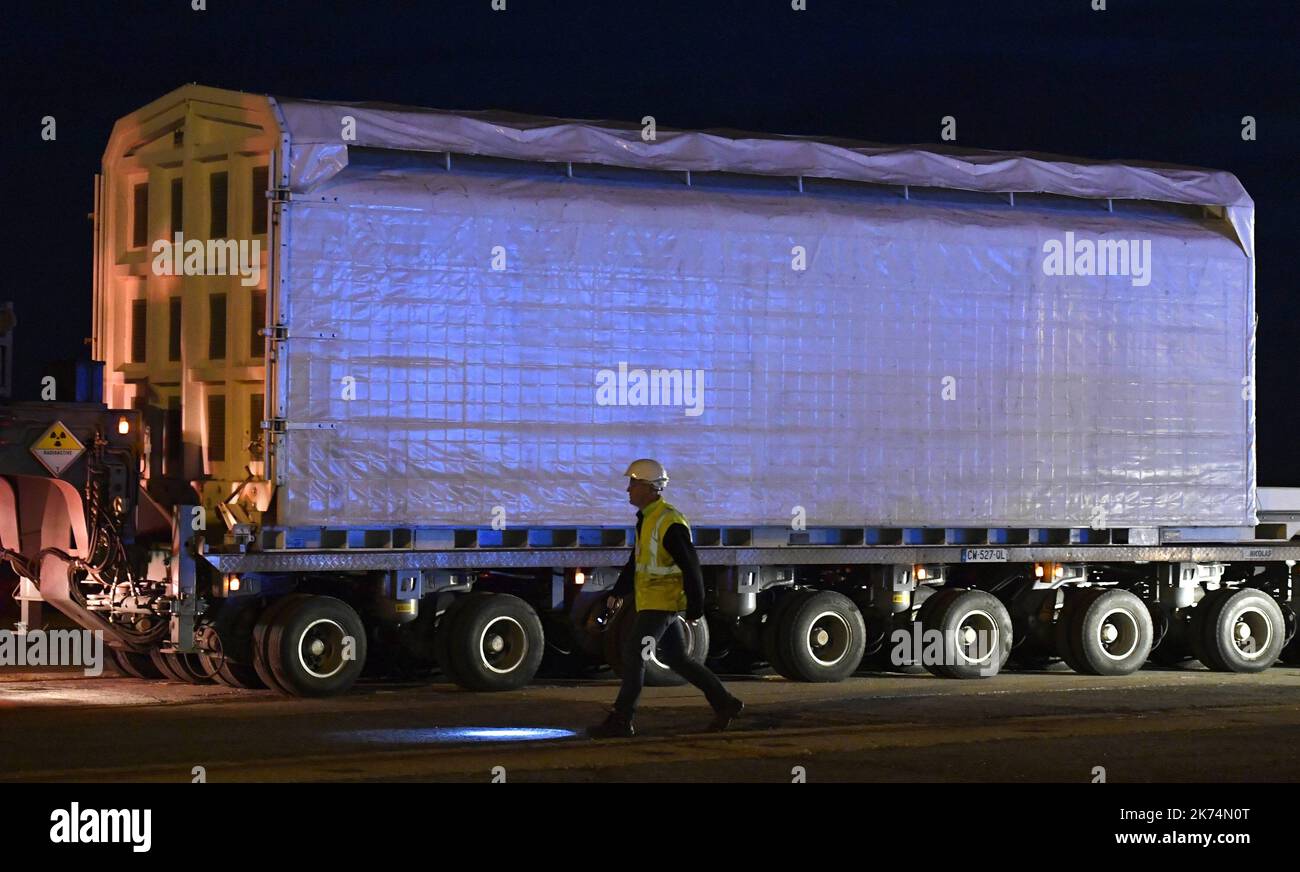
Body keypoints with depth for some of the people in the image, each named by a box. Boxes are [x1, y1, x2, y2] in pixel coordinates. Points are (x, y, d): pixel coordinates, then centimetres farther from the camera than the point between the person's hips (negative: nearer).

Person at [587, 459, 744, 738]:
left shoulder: (670, 524, -19)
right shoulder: (646, 518, 12)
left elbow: (690, 567, -19)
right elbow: (636, 561, 22)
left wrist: (695, 606, -16)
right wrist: (617, 591, 16)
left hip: (662, 603, -10)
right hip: (649, 601, 10)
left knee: (633, 654, -10)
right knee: (677, 659, 15)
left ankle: (620, 721, -7)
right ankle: (725, 703, 24)